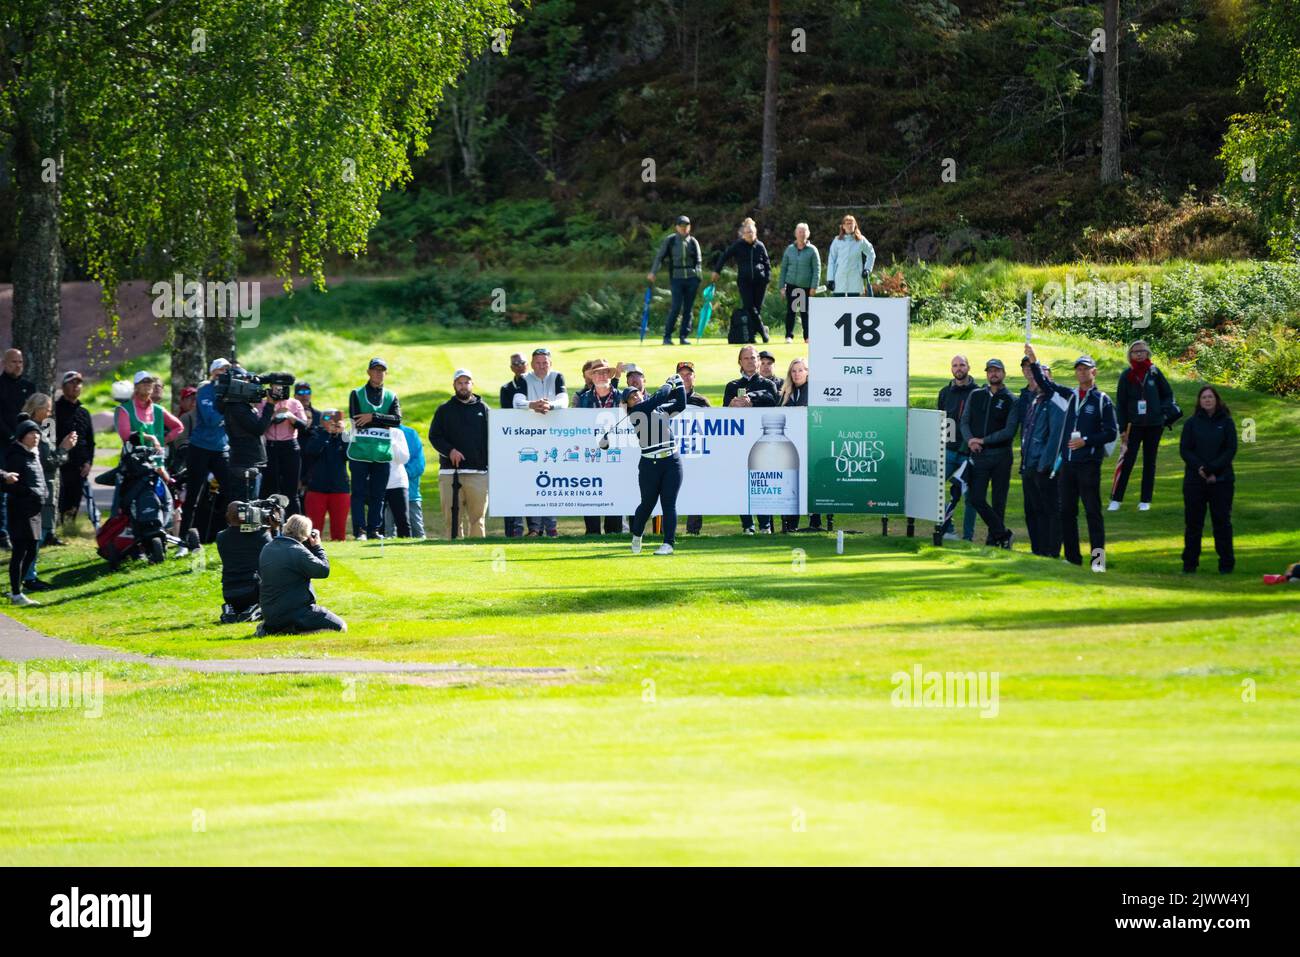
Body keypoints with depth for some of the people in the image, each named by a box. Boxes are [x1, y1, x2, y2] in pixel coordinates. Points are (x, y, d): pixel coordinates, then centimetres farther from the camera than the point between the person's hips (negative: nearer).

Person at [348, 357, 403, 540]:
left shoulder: (391, 397, 13)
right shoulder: (357, 394, 6)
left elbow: (397, 420, -4)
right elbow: (357, 420, -8)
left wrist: (373, 417, -14)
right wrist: (383, 422, -7)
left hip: (382, 453, 3)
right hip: (360, 451, -2)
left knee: (378, 494, 4)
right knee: (359, 493, -4)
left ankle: (375, 529, 9)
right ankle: (360, 530, -4)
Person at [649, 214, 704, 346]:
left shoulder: (693, 242, 7)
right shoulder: (670, 240, 2)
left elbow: (698, 261, 9)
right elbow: (659, 256, 2)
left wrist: (697, 278, -3)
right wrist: (653, 272, -9)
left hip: (691, 278, 3)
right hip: (676, 277, -3)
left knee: (688, 308, 4)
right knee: (676, 308, -10)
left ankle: (684, 336, 11)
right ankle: (667, 336, -3)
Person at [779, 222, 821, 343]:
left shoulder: (812, 250, 0)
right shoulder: (789, 249, 6)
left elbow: (817, 269, -1)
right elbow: (783, 268, 9)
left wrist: (814, 287, -8)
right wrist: (782, 286, 4)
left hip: (806, 286, -2)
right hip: (791, 284, 2)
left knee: (805, 311, 3)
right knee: (791, 310, 0)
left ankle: (807, 336, 10)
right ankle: (789, 336, 4)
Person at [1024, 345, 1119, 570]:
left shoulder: (1102, 400, -1)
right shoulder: (1069, 395, 14)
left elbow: (1112, 433, -4)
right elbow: (1045, 383, 16)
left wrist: (1086, 441, -13)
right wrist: (1033, 361, 5)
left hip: (1089, 464, -6)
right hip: (1067, 463, 6)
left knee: (1093, 511, -7)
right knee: (1066, 512, 6)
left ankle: (1098, 556, -7)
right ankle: (1072, 558, 11)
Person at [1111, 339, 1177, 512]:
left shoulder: (1154, 373, 1)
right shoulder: (1126, 375, -1)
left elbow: (1168, 394, 12)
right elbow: (1120, 403, 0)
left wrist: (1163, 411, -3)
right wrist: (1122, 428, -4)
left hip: (1154, 425, 2)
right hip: (1134, 425, -2)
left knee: (1149, 462, 7)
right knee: (1127, 461, -9)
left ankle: (1145, 500, 13)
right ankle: (1115, 499, -5)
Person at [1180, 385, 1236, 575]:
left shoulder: (1226, 423, 2)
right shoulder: (1192, 423, 5)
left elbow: (1231, 450, -3)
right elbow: (1184, 449, 1)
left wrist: (1212, 470, -14)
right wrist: (1199, 468, -15)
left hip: (1221, 480, -1)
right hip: (1194, 480, 1)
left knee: (1221, 521, 1)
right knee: (1193, 522, 4)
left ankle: (1226, 563, 7)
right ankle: (1190, 563, 12)